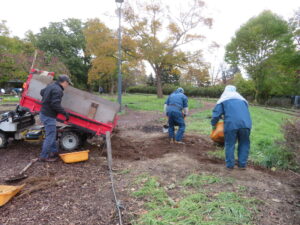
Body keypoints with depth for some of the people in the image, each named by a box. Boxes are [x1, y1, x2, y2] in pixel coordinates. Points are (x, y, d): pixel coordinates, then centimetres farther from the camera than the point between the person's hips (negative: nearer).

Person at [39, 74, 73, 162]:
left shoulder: (51, 86, 8)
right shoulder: (58, 90, -21)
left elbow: (42, 92, 26)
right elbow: (55, 105, -27)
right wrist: (65, 113, -19)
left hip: (43, 113, 10)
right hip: (49, 116, -10)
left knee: (52, 134, 20)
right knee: (50, 136, 0)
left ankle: (54, 152, 32)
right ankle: (44, 156, 10)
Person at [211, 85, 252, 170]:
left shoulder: (223, 99, 16)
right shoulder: (242, 99, 29)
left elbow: (217, 113, 9)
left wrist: (213, 124, 20)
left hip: (231, 124, -3)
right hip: (245, 123, 3)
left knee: (230, 144, 8)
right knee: (244, 144, 16)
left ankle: (229, 165, 14)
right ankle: (242, 164, 20)